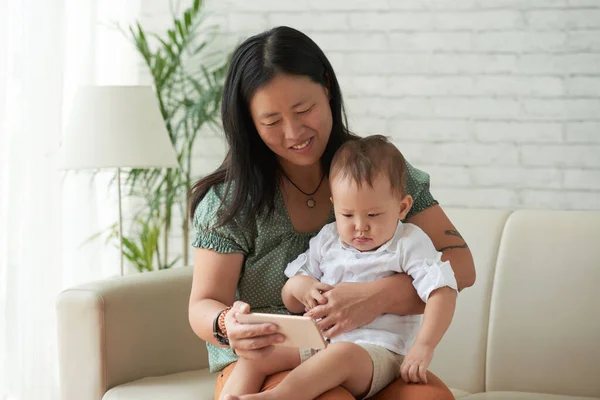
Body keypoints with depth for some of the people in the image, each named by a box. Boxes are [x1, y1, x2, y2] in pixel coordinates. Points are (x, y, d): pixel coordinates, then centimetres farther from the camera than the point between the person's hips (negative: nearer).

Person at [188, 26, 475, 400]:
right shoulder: (229, 199, 0)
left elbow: (460, 265, -3)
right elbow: (203, 305, -3)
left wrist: (380, 296, -23)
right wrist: (227, 327, -29)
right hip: (262, 364, -2)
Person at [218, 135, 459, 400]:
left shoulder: (409, 244, 2)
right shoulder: (327, 241, 16)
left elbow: (442, 290, -10)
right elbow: (290, 303, 22)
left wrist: (423, 347, -21)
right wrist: (298, 286, -4)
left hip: (377, 351, -6)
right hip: (318, 343, 6)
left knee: (344, 353, -40)